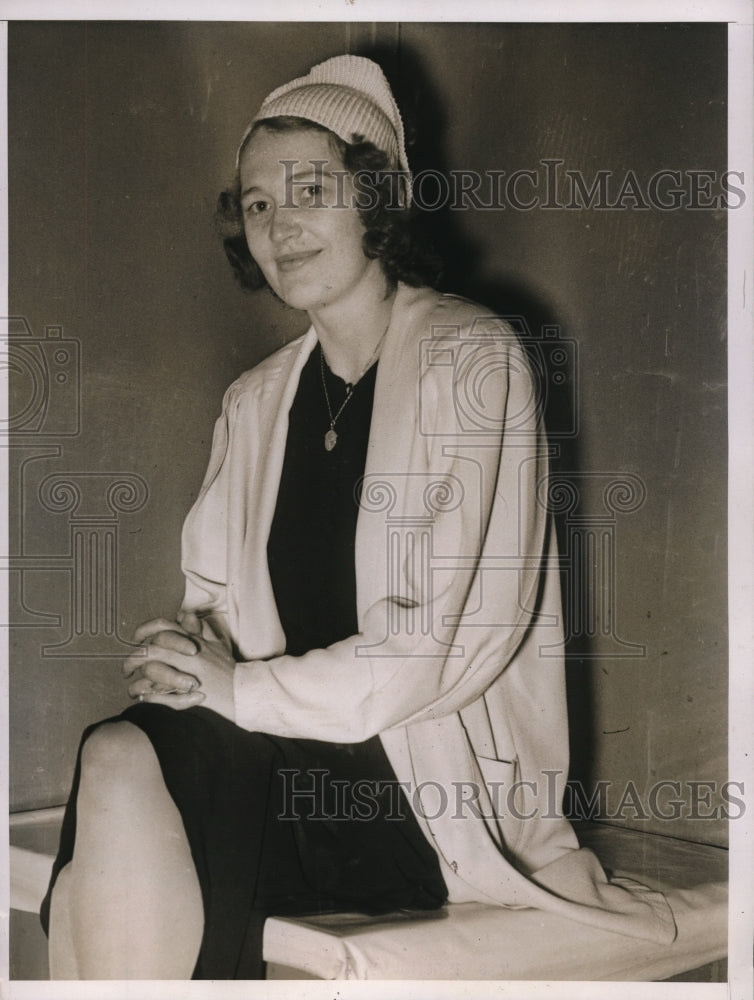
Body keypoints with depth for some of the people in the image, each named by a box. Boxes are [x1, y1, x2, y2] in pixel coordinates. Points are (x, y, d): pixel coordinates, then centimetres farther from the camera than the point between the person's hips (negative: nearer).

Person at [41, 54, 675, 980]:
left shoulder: (471, 358, -3)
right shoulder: (256, 401, 17)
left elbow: (463, 633, -12)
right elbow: (214, 592, 17)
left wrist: (247, 687, -14)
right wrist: (189, 643, -7)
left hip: (435, 778, -5)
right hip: (281, 745, 5)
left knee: (127, 769, -27)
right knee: (115, 759, -27)